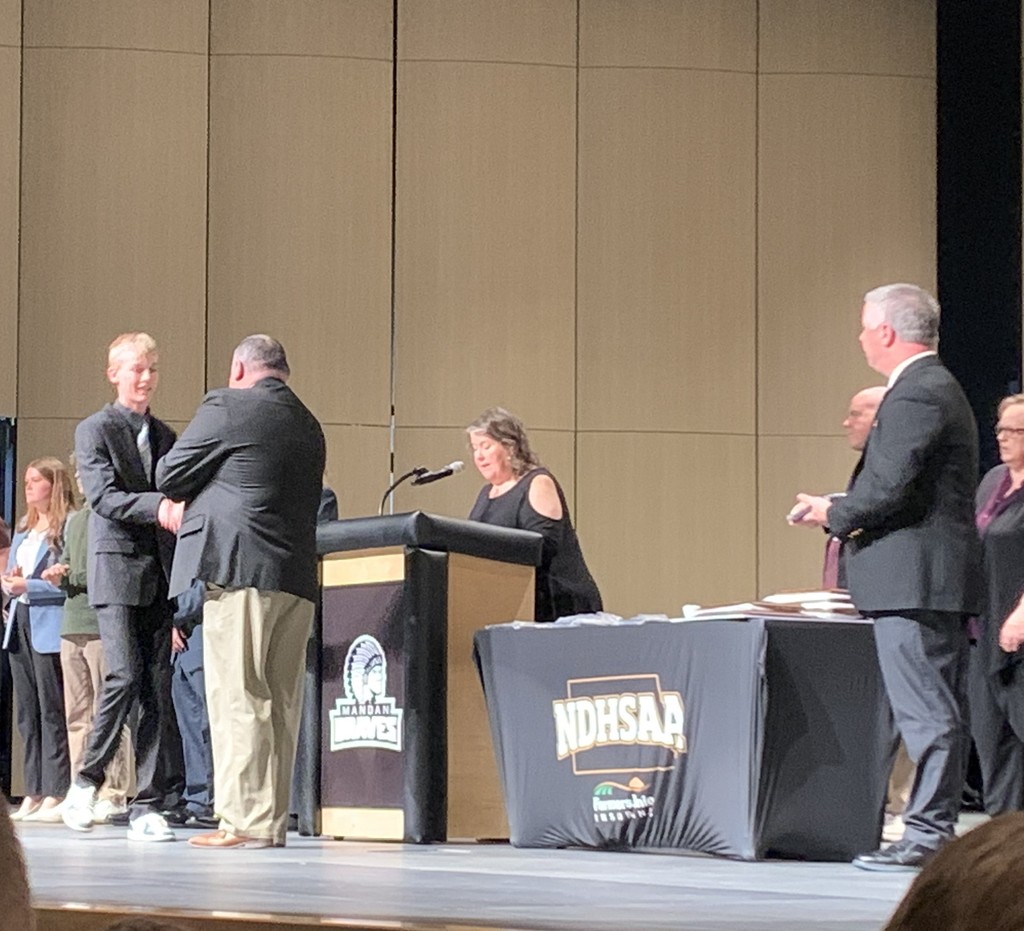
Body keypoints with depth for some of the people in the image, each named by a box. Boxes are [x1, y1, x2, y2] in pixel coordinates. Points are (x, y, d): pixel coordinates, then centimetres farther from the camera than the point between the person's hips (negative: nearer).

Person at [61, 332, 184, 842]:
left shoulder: (165, 436, 18)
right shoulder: (95, 430, 2)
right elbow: (103, 495, -11)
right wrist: (158, 506, -26)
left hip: (159, 574, 5)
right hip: (116, 567, -5)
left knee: (158, 690, -1)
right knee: (124, 676, -16)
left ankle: (147, 807, 1)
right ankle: (86, 780, 3)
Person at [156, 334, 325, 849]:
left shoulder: (226, 407, -3)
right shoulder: (308, 426, 18)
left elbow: (169, 477, 0)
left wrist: (196, 494, 22)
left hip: (238, 568, -7)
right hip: (296, 576, 7)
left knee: (237, 698, -6)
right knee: (279, 702, 9)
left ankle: (247, 820, -9)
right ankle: (273, 820, 11)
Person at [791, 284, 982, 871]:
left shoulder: (917, 393, -14)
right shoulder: (936, 387, 20)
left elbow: (889, 485, -22)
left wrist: (834, 514, -5)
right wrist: (841, 509, 11)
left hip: (916, 579, -11)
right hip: (939, 579, 11)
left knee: (927, 712, -9)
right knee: (937, 711, 12)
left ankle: (929, 832, -7)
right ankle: (937, 827, 16)